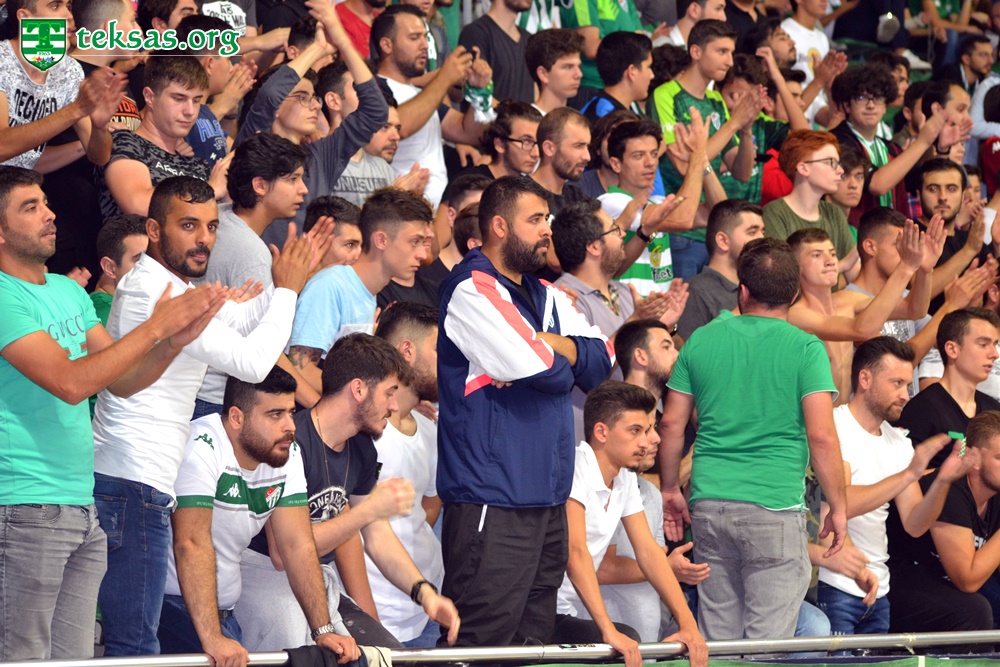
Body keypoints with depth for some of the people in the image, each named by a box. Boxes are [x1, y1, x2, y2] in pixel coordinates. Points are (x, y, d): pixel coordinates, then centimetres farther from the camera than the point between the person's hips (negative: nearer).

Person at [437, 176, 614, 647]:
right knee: (483, 645, -12)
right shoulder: (472, 289, -9)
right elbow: (540, 370, -19)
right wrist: (563, 360, 4)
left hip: (546, 497, 9)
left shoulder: (545, 296, 20)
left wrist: (542, 346, -9)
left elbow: (601, 360, 9)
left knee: (535, 640, 11)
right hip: (492, 498, -9)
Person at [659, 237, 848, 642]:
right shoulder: (805, 349, -5)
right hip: (775, 509, -4)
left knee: (716, 636, 11)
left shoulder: (700, 342, 7)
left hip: (710, 505, 4)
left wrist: (670, 490, 22)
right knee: (768, 639, -2)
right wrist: (838, 508, -1)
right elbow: (821, 435, -10)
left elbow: (672, 424, 10)